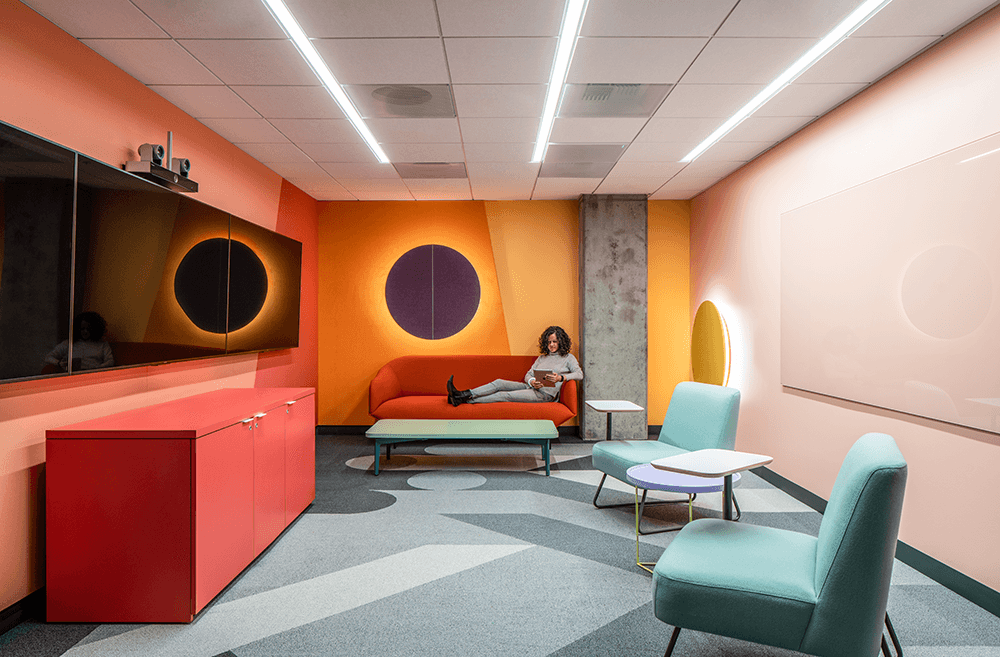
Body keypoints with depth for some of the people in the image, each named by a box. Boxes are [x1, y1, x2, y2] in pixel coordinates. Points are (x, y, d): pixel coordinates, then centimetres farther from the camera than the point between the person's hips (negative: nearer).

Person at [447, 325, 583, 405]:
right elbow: (528, 375, 14)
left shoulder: (568, 358, 7)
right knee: (499, 383, -17)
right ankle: (462, 395, -24)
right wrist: (532, 381, -11)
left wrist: (560, 378, -24)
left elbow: (579, 374, -8)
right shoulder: (542, 357, 23)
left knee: (504, 395, -21)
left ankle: (464, 401, -27)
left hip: (545, 393, -6)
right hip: (530, 387, 6)